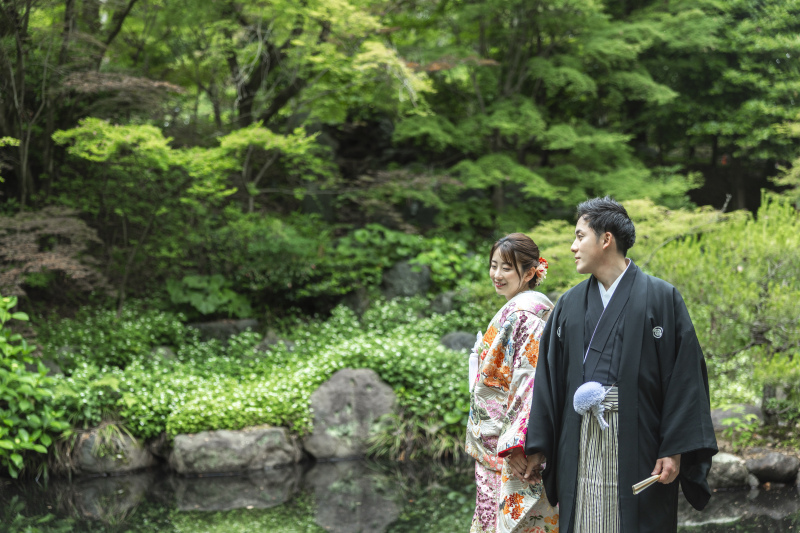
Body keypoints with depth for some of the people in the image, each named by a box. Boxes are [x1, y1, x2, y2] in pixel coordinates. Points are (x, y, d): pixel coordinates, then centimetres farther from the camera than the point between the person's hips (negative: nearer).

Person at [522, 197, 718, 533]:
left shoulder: (662, 298, -1)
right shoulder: (570, 304, 13)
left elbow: (685, 375, -6)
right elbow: (548, 377, 13)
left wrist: (675, 449, -13)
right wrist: (537, 447, 7)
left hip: (638, 445, -4)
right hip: (580, 446, 4)